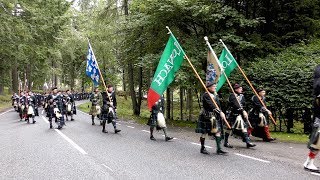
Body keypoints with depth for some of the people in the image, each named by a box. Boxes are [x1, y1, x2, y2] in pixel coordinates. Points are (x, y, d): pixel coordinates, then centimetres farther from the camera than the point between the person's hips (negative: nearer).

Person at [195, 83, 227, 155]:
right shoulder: (206, 95, -13)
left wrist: (220, 112, -3)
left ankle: (219, 149, 4)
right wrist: (220, 112, -28)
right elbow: (211, 105, -23)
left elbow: (218, 105, 12)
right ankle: (202, 148, 16)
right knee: (204, 132, 2)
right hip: (206, 116, -7)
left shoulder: (215, 95, 13)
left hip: (215, 116, 7)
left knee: (218, 131, 1)